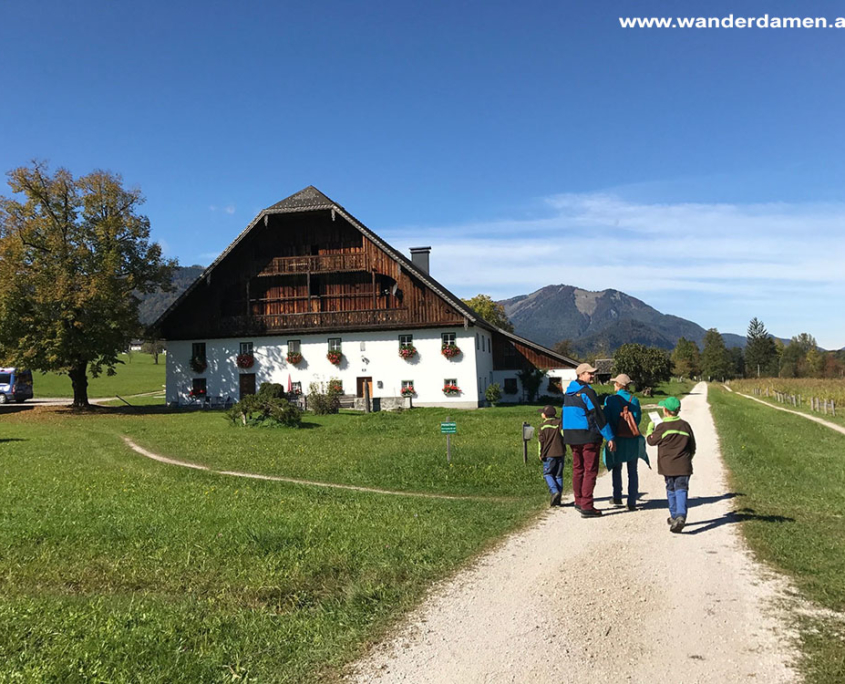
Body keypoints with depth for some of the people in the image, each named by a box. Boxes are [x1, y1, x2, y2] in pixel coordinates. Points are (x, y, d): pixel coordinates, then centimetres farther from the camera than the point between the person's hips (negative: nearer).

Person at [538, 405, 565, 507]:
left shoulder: (543, 426, -4)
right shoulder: (560, 423, 4)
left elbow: (541, 440, -5)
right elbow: (564, 437, 3)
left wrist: (541, 454, 3)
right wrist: (564, 450, 13)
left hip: (549, 454, -3)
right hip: (560, 453, 3)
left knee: (547, 474, 7)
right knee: (558, 475, 8)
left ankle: (554, 491, -17)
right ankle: (558, 499, 7)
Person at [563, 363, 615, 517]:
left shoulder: (568, 392, 11)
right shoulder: (587, 392, -15)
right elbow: (598, 416, -15)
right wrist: (610, 437, -12)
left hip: (571, 436, 8)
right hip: (588, 436, -8)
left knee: (577, 469, 16)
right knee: (590, 471, -3)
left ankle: (579, 501, 25)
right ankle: (586, 506, -4)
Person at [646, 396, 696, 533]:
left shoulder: (662, 427, -9)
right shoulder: (685, 425, 3)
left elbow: (651, 440, 4)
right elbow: (692, 446, 12)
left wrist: (650, 428, 20)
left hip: (668, 466, -1)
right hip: (683, 466, 1)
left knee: (671, 490, 13)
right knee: (681, 489, -2)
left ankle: (675, 516, 21)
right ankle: (681, 516, -19)